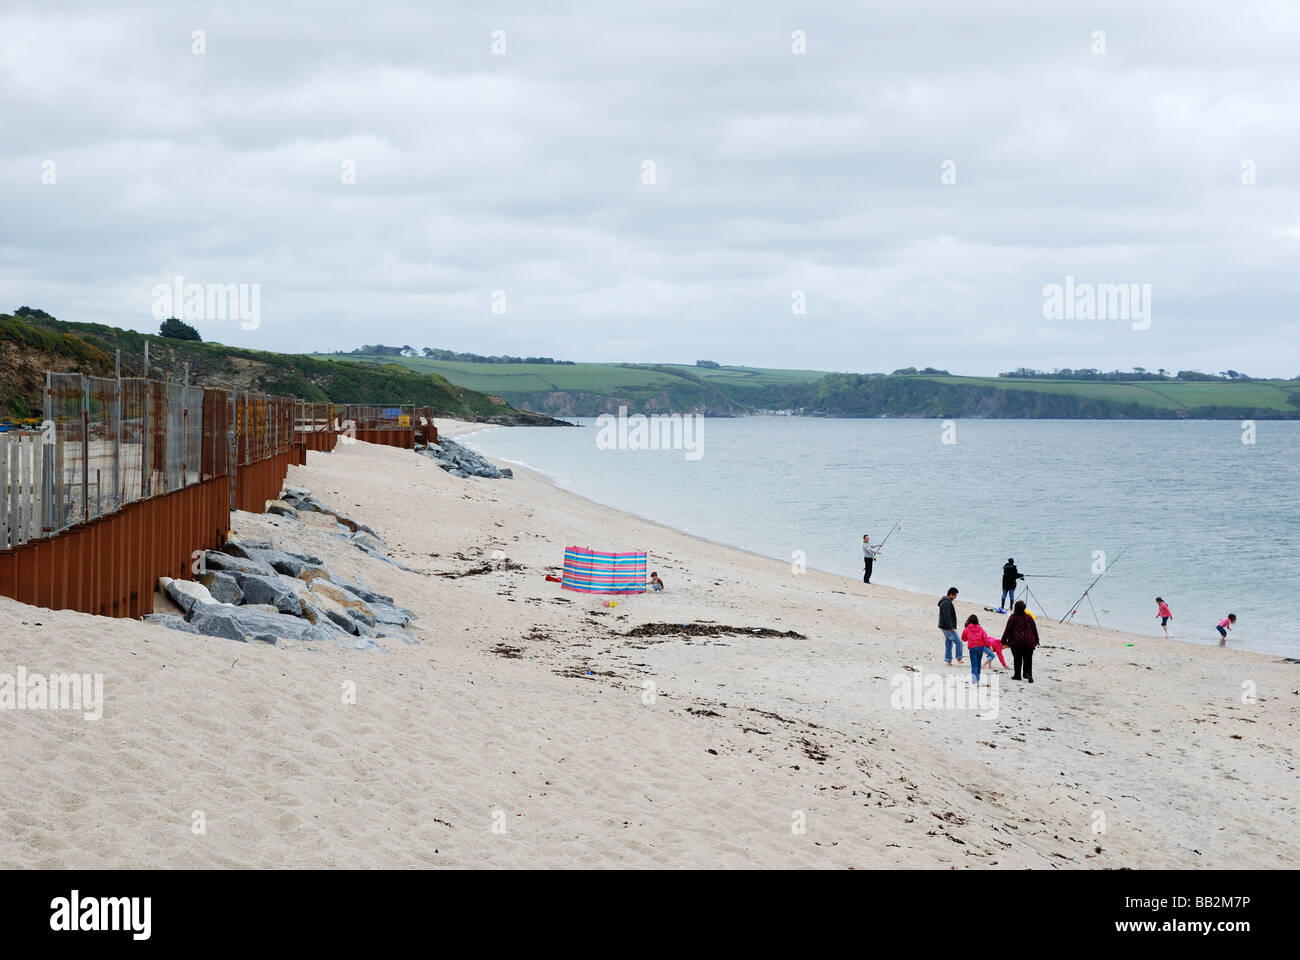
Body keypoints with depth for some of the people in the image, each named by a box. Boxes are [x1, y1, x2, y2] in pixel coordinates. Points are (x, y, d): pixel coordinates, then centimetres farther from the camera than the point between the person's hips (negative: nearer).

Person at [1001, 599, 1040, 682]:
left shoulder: (1013, 617, -6)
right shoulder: (1029, 617, 2)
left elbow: (1007, 630, -6)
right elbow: (1034, 630, 8)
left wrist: (1004, 641, -1)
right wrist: (1036, 641, 18)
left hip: (1016, 642, -2)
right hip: (1028, 642, 2)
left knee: (1017, 659, 8)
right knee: (1028, 659, 6)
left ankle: (1017, 675, 13)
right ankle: (1028, 673, -13)